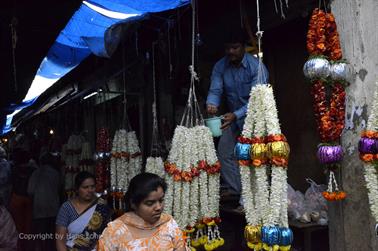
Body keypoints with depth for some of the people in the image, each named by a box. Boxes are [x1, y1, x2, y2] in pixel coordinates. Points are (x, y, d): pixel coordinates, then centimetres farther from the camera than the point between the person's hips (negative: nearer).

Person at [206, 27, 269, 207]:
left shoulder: (257, 67, -24)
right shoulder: (220, 66, -7)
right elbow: (215, 90, -12)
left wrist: (236, 115, -43)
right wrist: (211, 104, -37)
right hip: (234, 115, 6)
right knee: (224, 149, 3)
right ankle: (233, 189, 14)